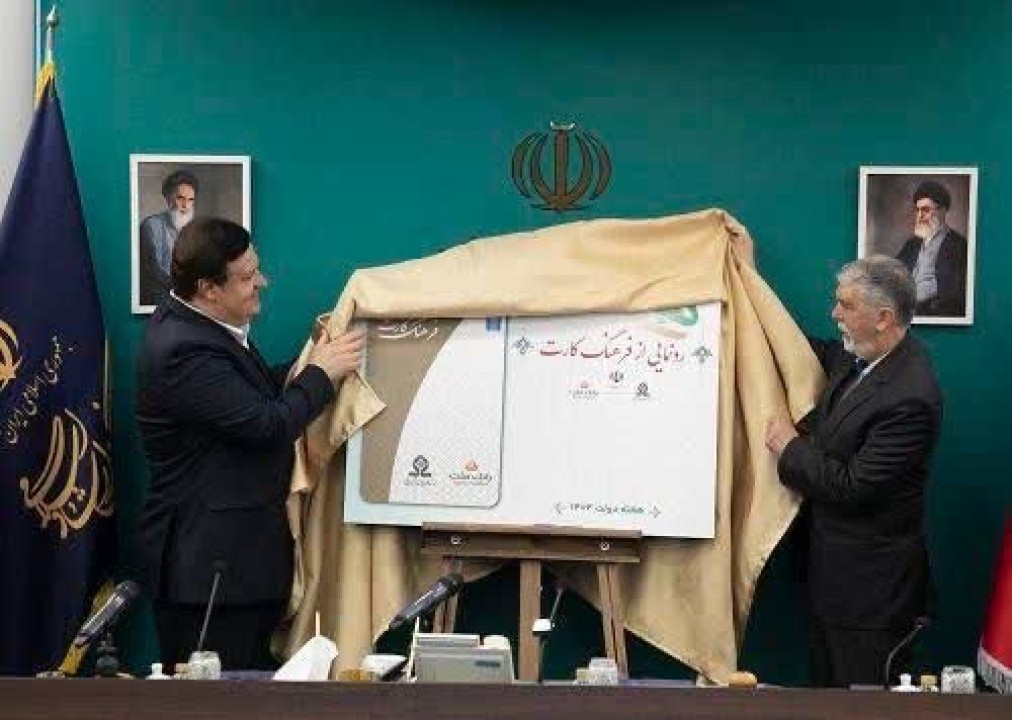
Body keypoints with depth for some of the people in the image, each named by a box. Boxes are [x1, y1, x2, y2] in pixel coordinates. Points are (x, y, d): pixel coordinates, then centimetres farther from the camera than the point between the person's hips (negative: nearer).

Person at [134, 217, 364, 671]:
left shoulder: (195, 323, 7)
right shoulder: (185, 350, -24)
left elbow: (256, 392, 16)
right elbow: (267, 426, -23)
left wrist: (312, 363, 2)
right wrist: (321, 374, -8)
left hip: (238, 551, 10)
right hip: (208, 562, -10)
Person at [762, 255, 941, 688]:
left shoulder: (910, 396, -27)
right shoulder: (859, 357, 0)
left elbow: (852, 487, -26)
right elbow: (819, 354, 24)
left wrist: (792, 447, -12)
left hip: (870, 581, -9)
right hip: (834, 563, 9)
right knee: (828, 678, 20)